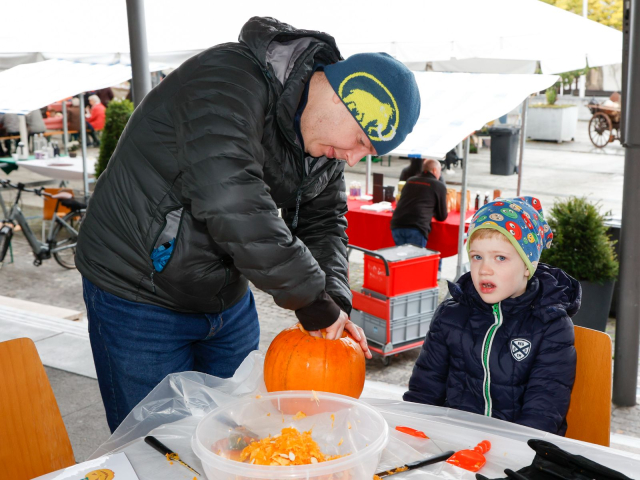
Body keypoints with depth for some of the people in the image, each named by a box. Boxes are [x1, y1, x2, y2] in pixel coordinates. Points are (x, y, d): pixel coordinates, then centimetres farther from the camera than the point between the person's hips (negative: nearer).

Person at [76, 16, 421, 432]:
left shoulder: (327, 135, -1)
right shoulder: (227, 86, -29)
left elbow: (324, 220, 4)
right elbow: (237, 211, -39)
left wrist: (335, 302, -13)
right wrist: (313, 300, -30)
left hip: (229, 297, 8)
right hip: (138, 295, -7)